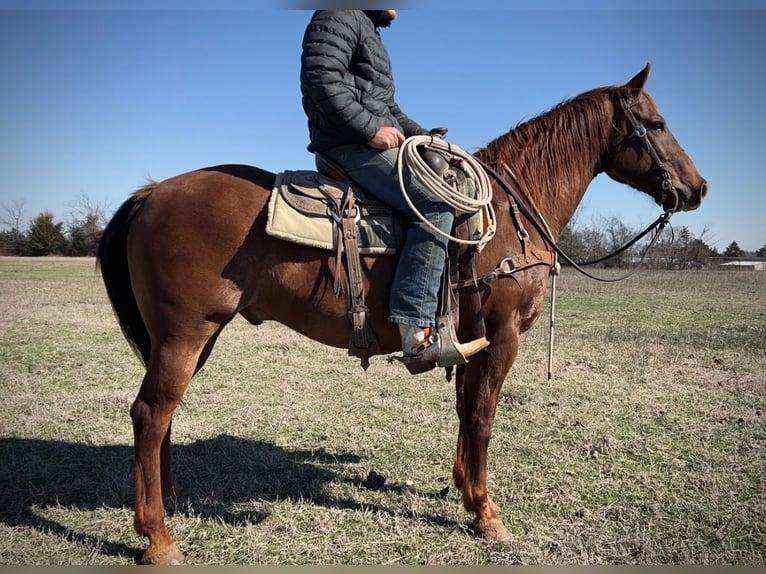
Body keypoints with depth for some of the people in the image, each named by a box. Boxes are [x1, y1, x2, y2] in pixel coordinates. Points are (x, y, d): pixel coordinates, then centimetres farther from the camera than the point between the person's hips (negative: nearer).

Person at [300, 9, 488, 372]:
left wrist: (425, 137, 15)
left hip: (371, 142, 11)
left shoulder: (368, 30, 30)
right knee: (436, 203, -25)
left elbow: (388, 108, 29)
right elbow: (320, 77, -20)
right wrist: (371, 129, -21)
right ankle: (417, 333, -29)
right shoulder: (340, 16, -1)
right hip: (349, 145, -11)